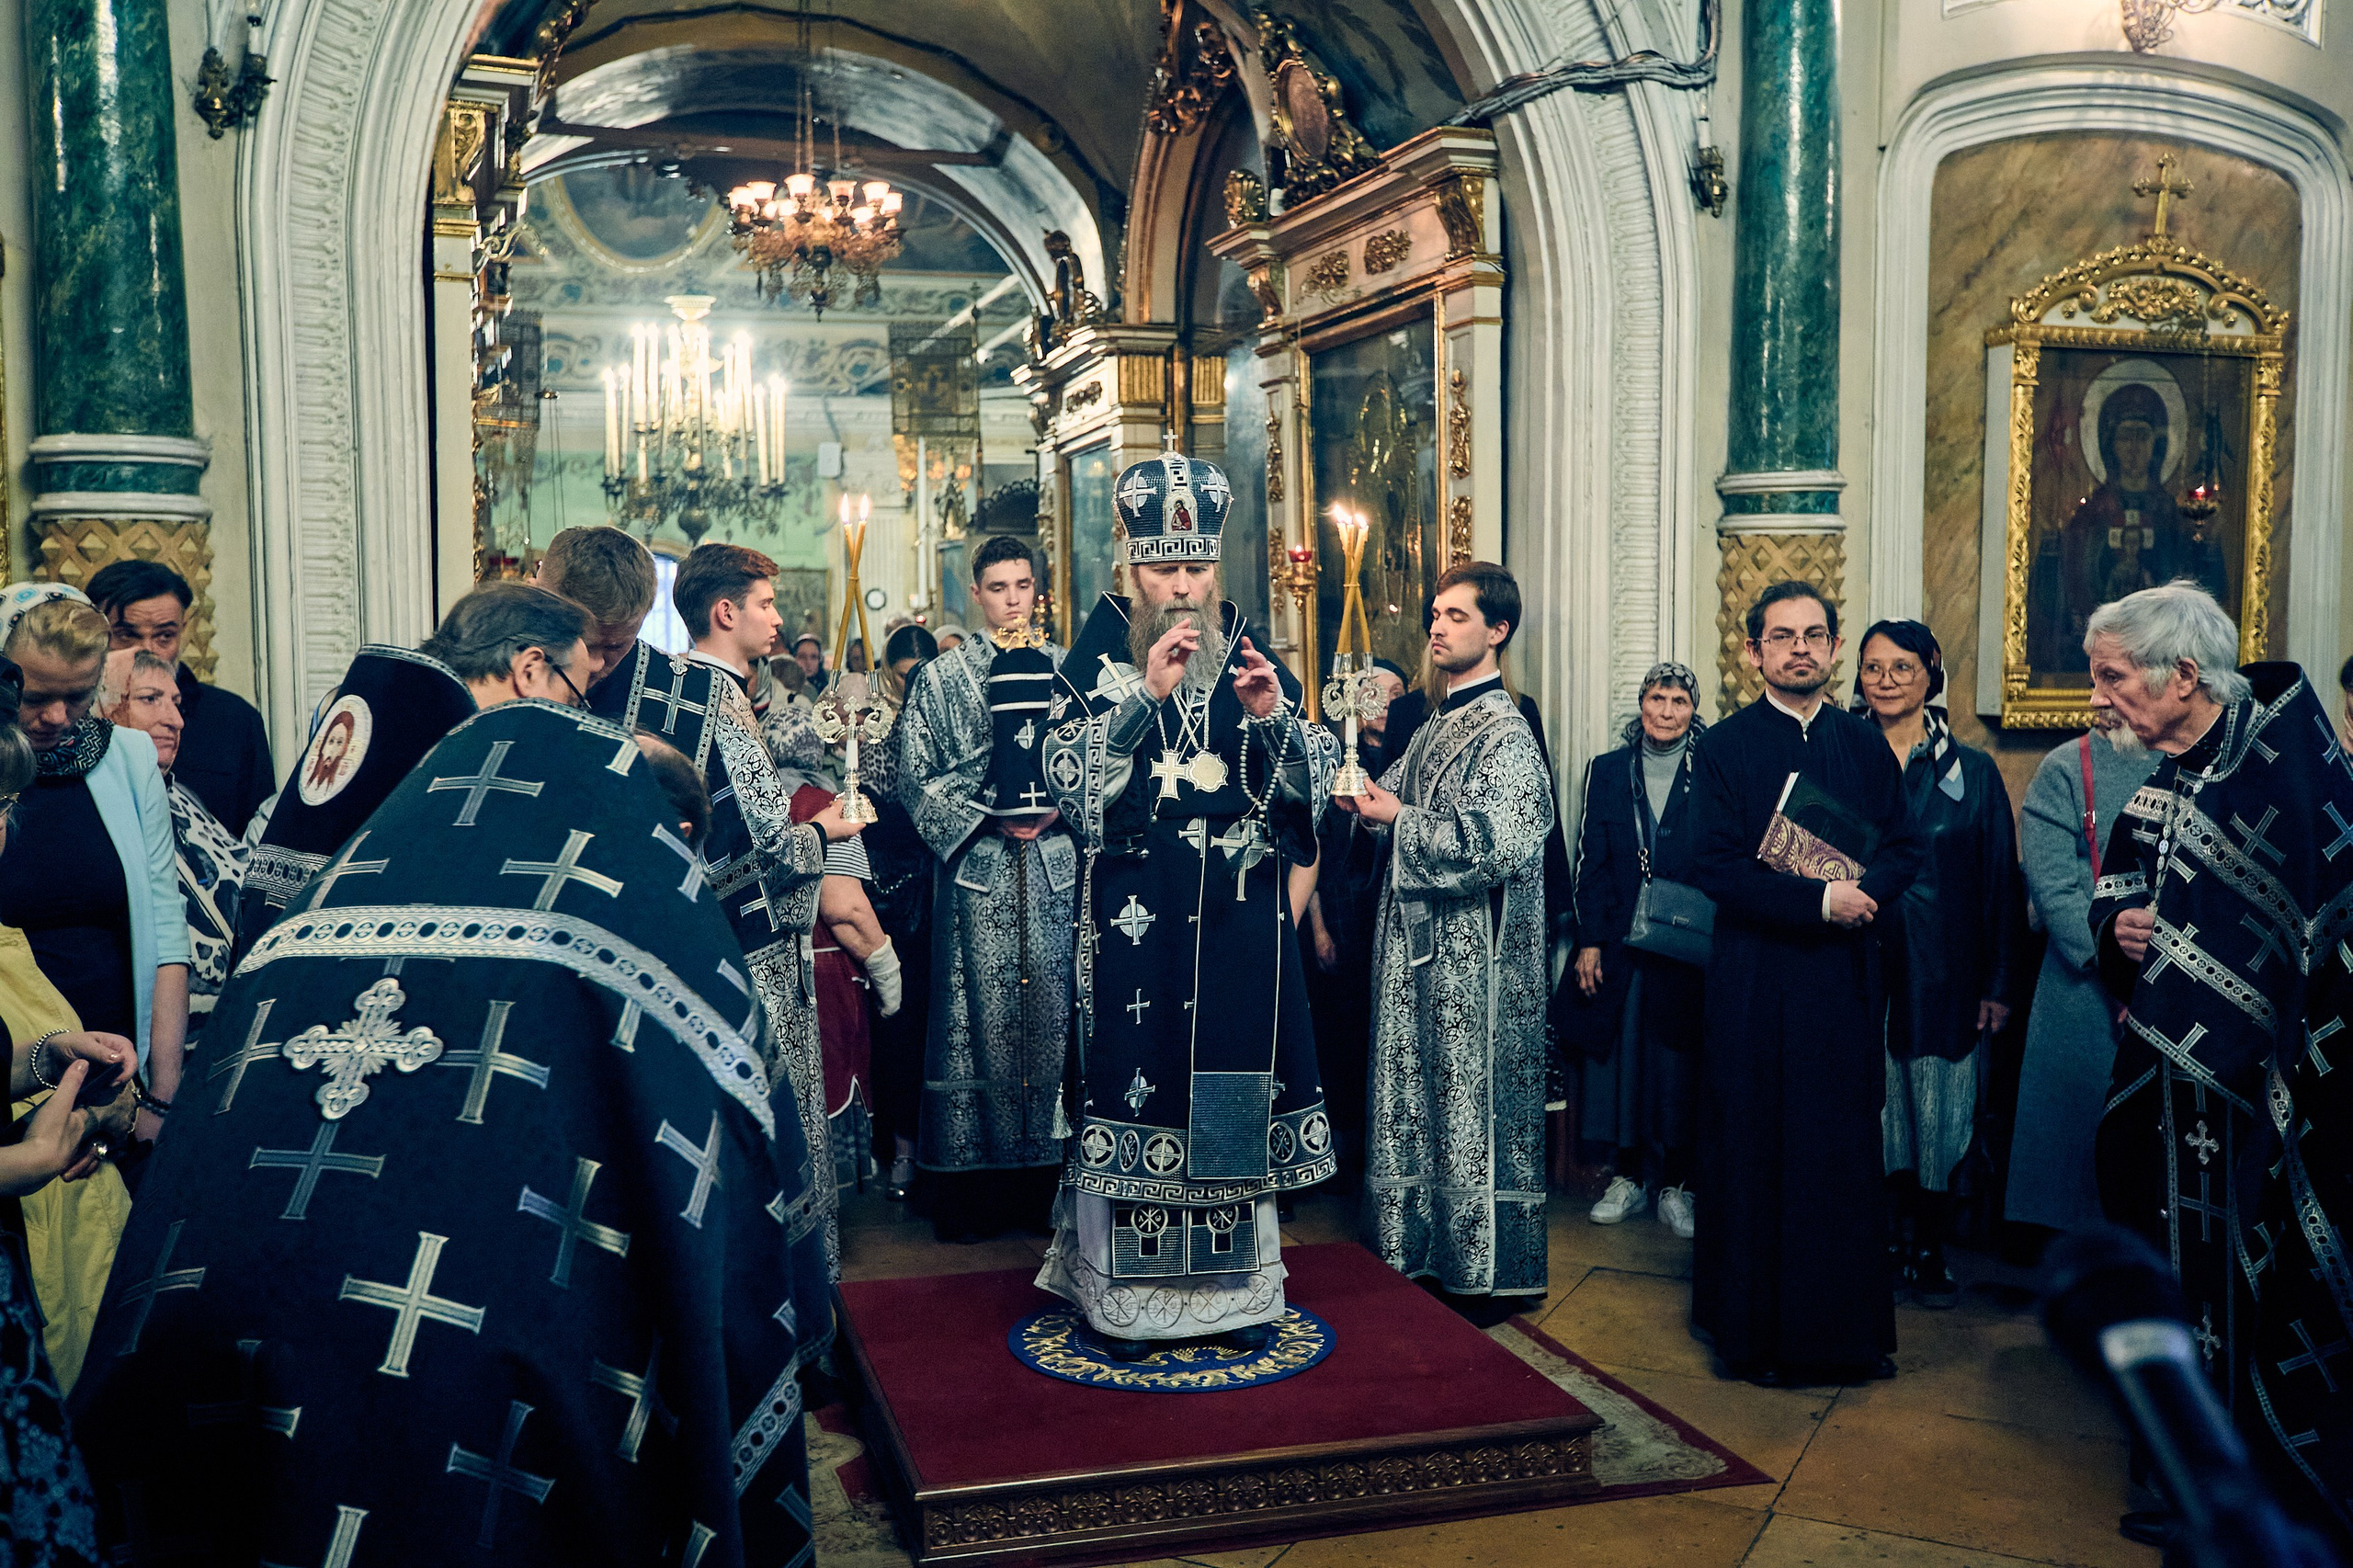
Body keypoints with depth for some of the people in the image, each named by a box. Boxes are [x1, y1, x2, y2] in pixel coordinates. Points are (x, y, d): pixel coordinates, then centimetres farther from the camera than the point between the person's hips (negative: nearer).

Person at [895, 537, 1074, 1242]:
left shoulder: (1067, 670, 11)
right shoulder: (941, 678, 7)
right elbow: (915, 777, 3)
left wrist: (1057, 810, -5)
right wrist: (984, 820, -7)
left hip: (1058, 865, 2)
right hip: (978, 866, -1)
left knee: (1056, 1015, 1)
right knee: (981, 1016, -1)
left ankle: (1048, 1172, 9)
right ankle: (974, 1181, 5)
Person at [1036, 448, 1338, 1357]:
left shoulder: (1252, 656, 8)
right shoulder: (1100, 657, 2)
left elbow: (1316, 782, 4)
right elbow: (1068, 778, -10)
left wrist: (1276, 717, -15)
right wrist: (1147, 693, -18)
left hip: (1239, 916, 3)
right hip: (1136, 915, -2)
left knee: (1237, 1083, 7)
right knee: (1136, 1078, 0)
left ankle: (1238, 1287, 21)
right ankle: (1127, 1297, 11)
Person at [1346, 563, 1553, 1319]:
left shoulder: (1505, 733, -14)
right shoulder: (1437, 723, 13)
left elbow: (1496, 846, -24)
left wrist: (1397, 817, -17)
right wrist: (1366, 798, -1)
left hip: (1475, 956, -9)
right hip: (1420, 945, 9)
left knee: (1472, 1104, 0)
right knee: (1419, 1098, 14)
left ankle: (1486, 1271, 11)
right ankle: (1425, 1249, 26)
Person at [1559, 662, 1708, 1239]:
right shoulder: (1608, 771, 7)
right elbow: (1590, 861, 5)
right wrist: (1588, 941, -2)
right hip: (1617, 944, 2)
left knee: (1677, 1061, 2)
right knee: (1616, 1054, 5)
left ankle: (1674, 1184, 13)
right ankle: (1627, 1176, 18)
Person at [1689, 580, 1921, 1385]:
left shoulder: (1866, 744, 9)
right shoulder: (1723, 747, -2)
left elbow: (1903, 850, 6)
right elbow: (1718, 867, -11)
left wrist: (1862, 892, -15)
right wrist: (1819, 901, -19)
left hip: (1845, 978, 3)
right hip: (1756, 980, -3)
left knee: (1847, 1156, 7)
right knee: (1754, 1154, 4)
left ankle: (1849, 1327, 19)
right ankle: (1754, 1329, 15)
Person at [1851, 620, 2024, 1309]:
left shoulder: (1972, 772, 4)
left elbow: (2001, 884, 3)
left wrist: (2000, 984, -1)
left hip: (1943, 977, 0)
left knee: (1938, 1119, 5)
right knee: (1875, 1114, 3)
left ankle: (1929, 1253, 18)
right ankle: (1881, 1246, 15)